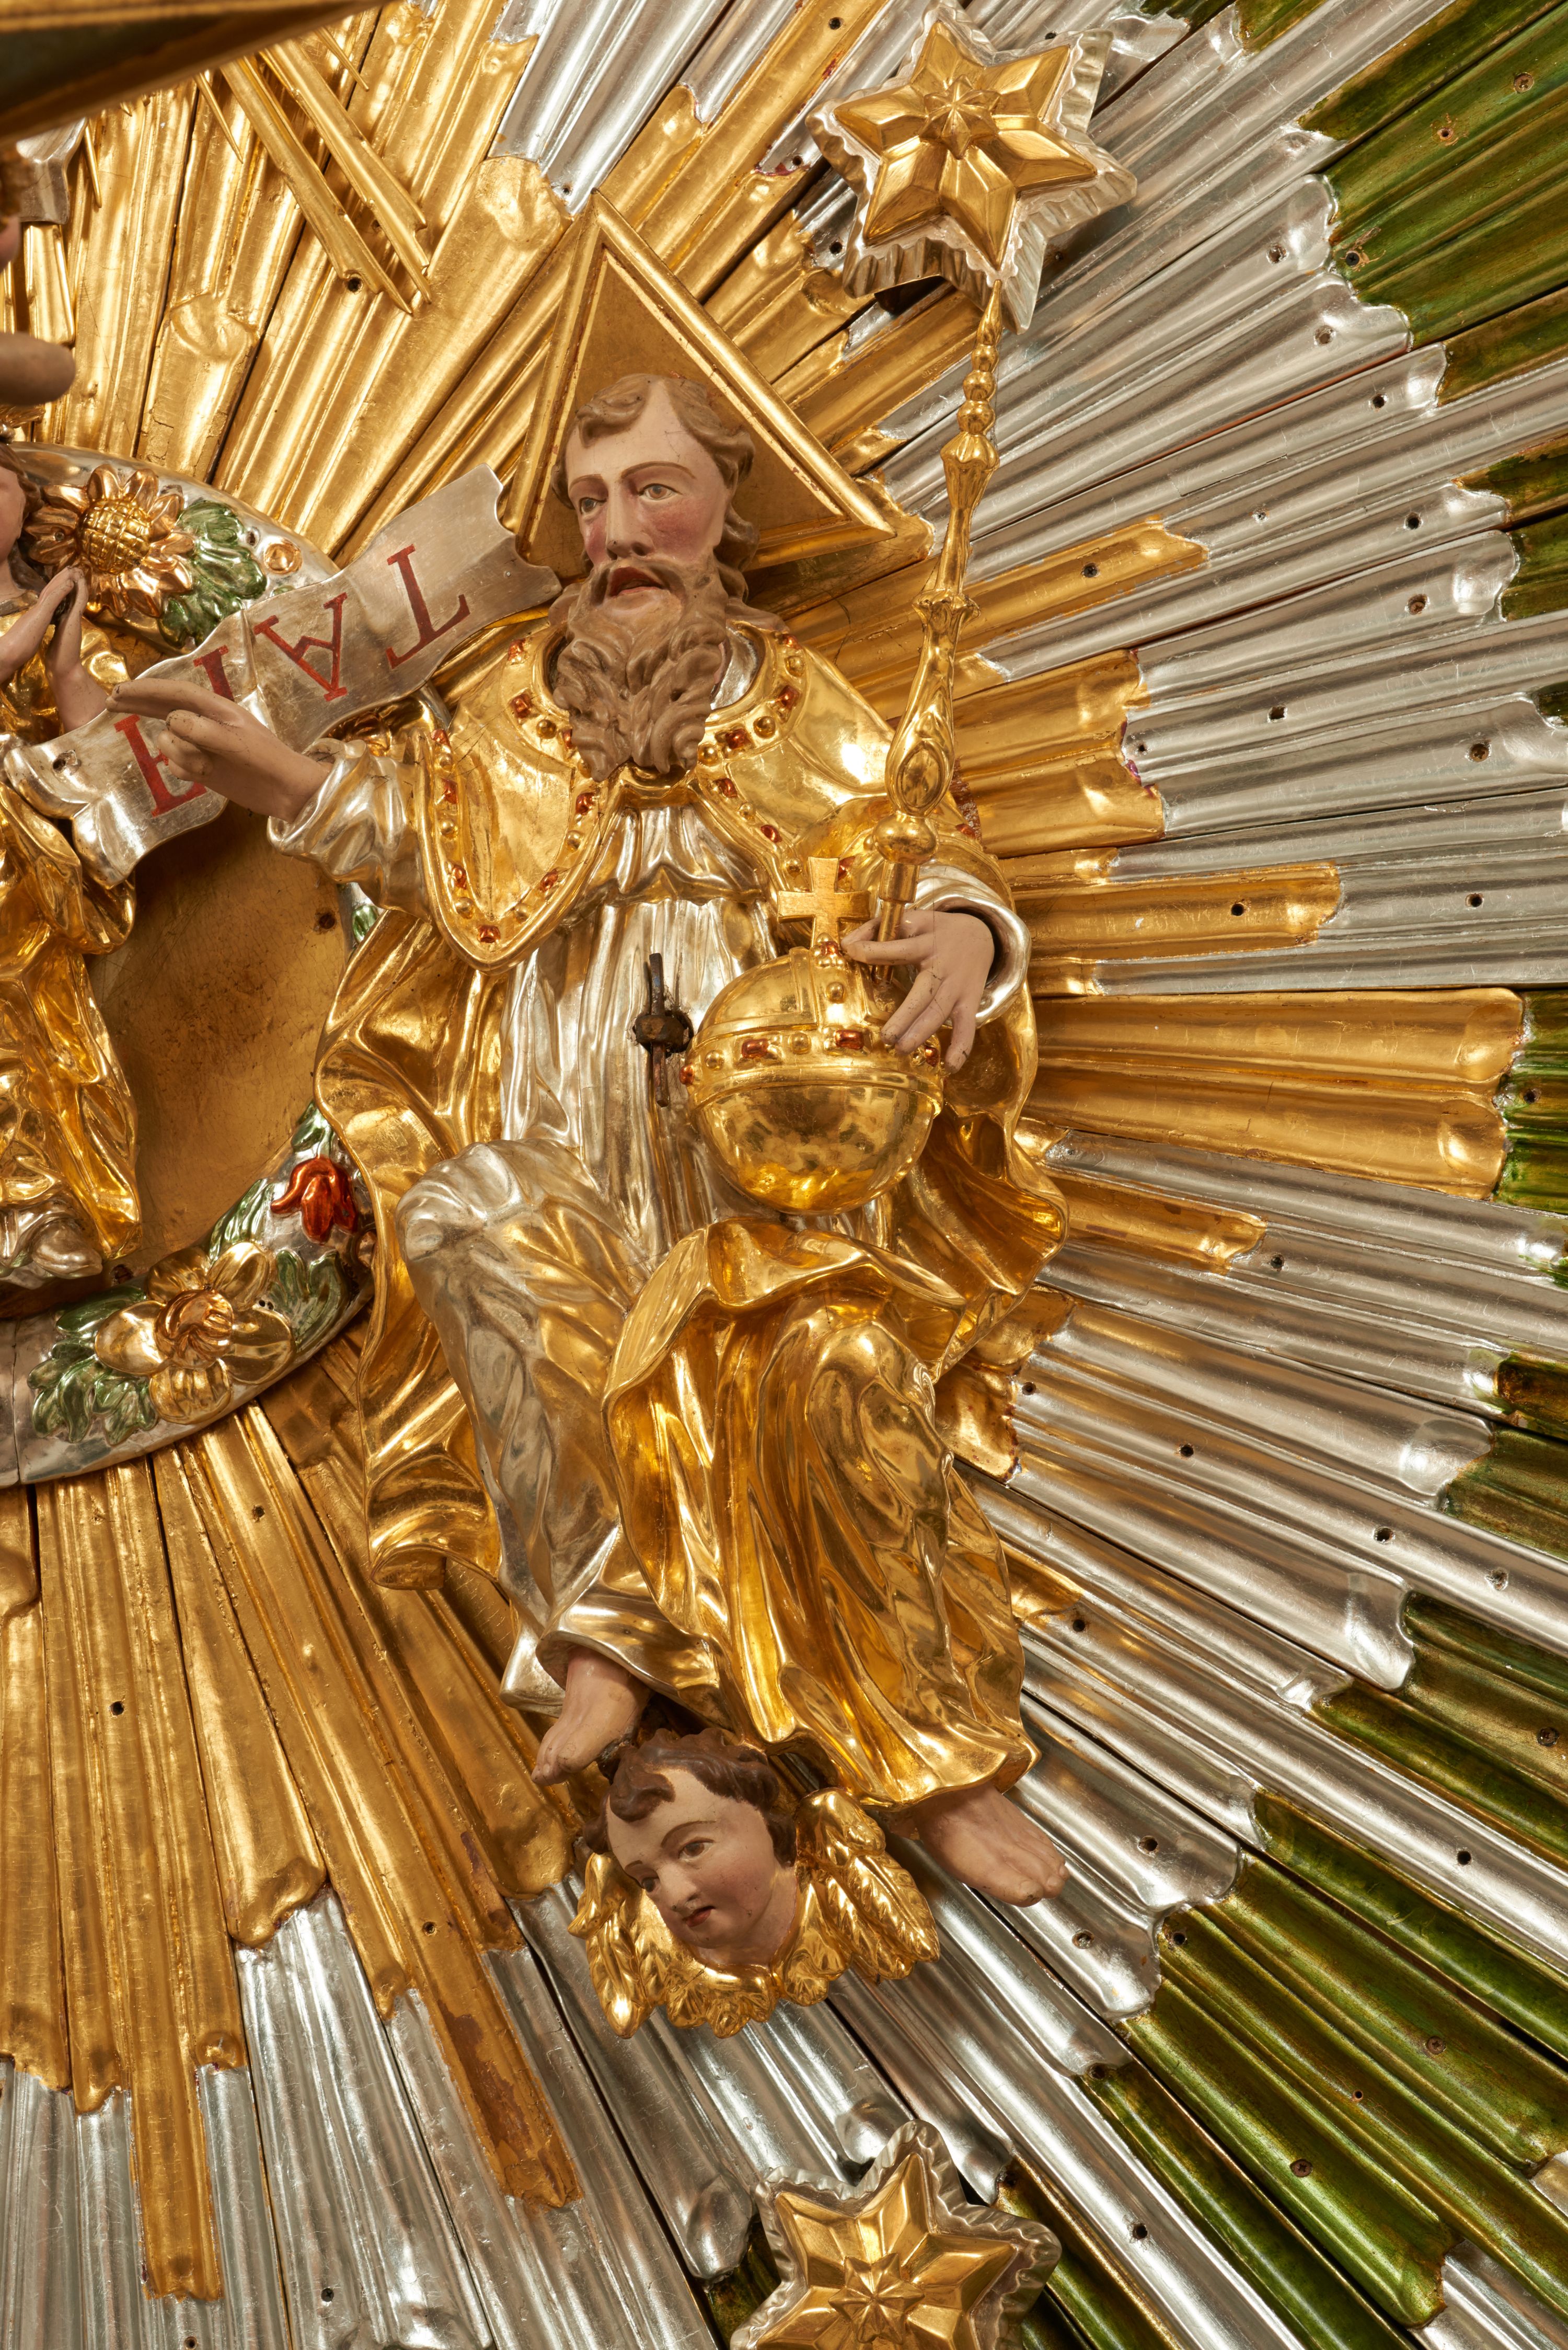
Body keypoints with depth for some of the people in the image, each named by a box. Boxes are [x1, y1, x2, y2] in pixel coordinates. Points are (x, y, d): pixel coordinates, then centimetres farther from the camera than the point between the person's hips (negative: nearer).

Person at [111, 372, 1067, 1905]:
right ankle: (597, 1634, -26)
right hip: (562, 1130, 1)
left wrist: (967, 929, -19)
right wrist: (299, 786, -12)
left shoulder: (800, 708, 15)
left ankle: (926, 1761, -15)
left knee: (839, 1357, -28)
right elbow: (438, 831, 6)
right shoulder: (523, 693, 19)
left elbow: (917, 859, 5)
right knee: (471, 1220, -33)